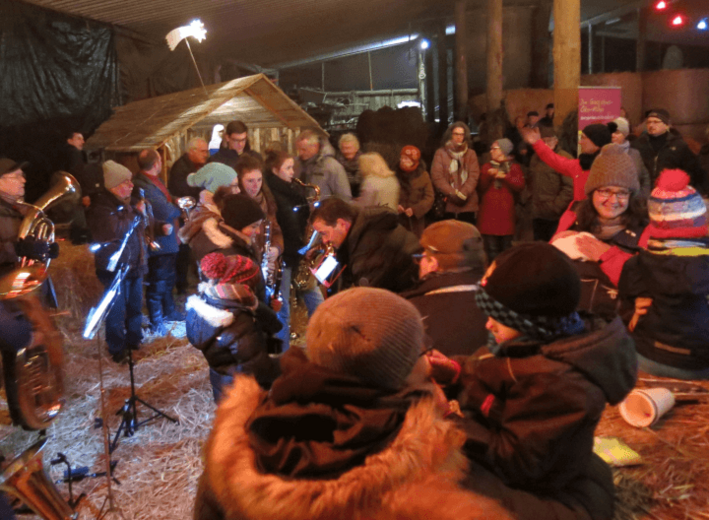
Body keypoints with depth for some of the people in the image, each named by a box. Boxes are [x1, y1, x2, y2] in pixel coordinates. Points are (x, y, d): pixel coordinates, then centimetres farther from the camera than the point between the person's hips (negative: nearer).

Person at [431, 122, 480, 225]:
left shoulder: (471, 153, 13)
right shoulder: (441, 153, 7)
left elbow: (474, 176, 2)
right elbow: (436, 176, -3)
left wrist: (463, 193, -13)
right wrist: (453, 193, -11)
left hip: (467, 204, 1)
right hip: (447, 204, -1)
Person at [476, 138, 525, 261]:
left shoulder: (514, 167, 11)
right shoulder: (487, 167, 17)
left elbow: (520, 186, -4)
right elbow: (480, 188, 7)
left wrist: (504, 177, -10)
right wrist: (487, 176, -9)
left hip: (506, 212, -1)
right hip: (489, 213, 1)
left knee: (506, 246, 0)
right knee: (491, 248, -4)